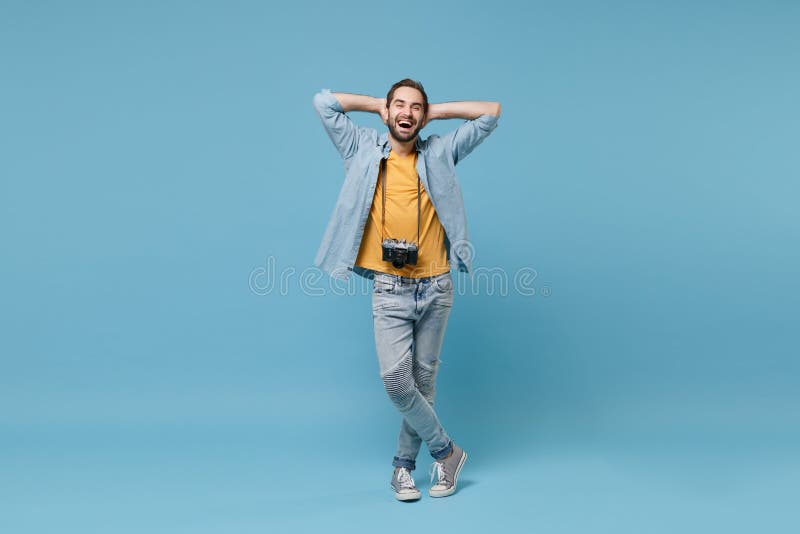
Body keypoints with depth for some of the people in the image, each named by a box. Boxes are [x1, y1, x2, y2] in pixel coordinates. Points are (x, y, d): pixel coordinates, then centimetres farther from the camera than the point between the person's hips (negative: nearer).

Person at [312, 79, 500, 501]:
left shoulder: (439, 154, 8)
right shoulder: (364, 150, 7)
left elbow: (490, 113, 10)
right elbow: (324, 102, 6)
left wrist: (435, 111, 11)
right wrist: (378, 103, 12)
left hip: (435, 289, 2)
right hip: (389, 291, -1)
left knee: (423, 381, 7)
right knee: (395, 378, -12)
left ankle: (404, 465, 23)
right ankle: (446, 451, 9)